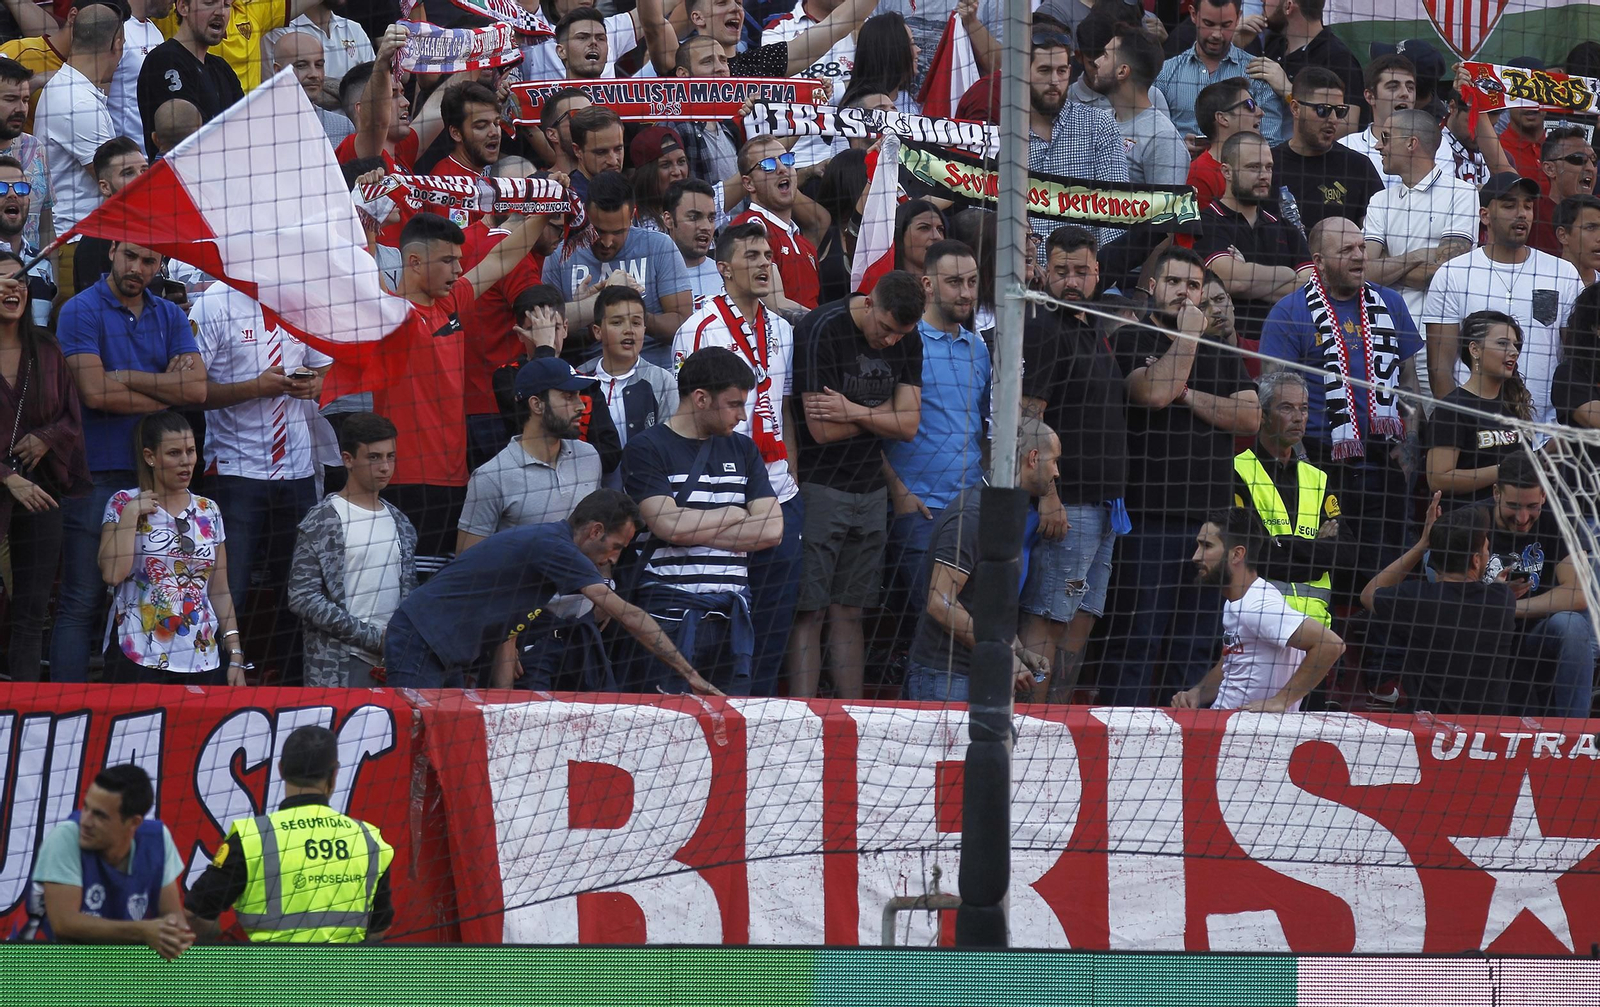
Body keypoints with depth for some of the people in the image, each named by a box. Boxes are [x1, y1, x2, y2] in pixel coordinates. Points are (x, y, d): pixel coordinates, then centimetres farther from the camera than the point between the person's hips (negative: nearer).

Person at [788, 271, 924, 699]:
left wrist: (854, 412, -13)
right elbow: (824, 430, -19)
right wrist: (883, 412, -5)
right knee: (810, 613, -6)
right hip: (819, 486, -6)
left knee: (850, 613, 7)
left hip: (870, 490, 6)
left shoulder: (908, 341, 6)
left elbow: (908, 426, 1)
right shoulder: (822, 331, -15)